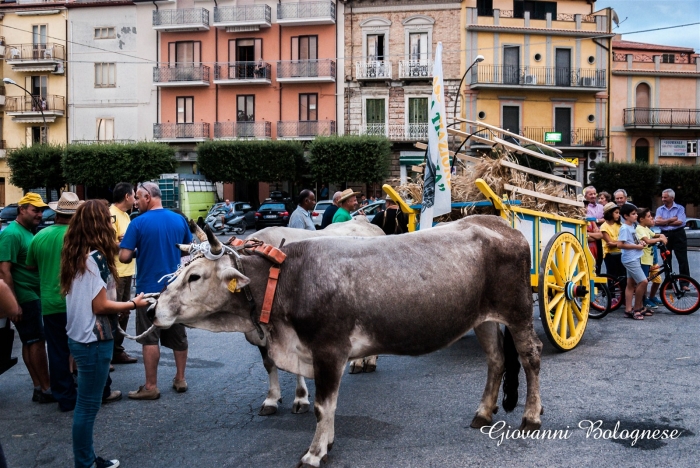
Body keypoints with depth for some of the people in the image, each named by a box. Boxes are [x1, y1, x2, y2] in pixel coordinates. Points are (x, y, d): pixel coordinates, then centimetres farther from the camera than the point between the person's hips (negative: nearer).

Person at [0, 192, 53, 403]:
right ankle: (46, 389, 2)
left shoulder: (29, 232, 13)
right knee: (37, 342, -5)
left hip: (34, 296, 9)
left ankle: (39, 388, 16)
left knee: (30, 343, 11)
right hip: (25, 298, -9)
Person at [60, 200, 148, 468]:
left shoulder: (75, 255, 7)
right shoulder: (95, 257, -19)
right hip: (94, 341, -9)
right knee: (88, 405, 2)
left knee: (86, 403, 17)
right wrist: (133, 304, -7)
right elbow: (100, 306, -19)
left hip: (79, 336, 9)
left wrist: (123, 303, 14)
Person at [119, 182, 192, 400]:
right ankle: (180, 380, 23)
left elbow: (124, 257, -15)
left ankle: (151, 387, 7)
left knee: (150, 338, 2)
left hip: (149, 288, -4)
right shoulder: (179, 220, 1)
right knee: (178, 335, 14)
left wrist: (137, 253, 4)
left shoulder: (138, 223, -13)